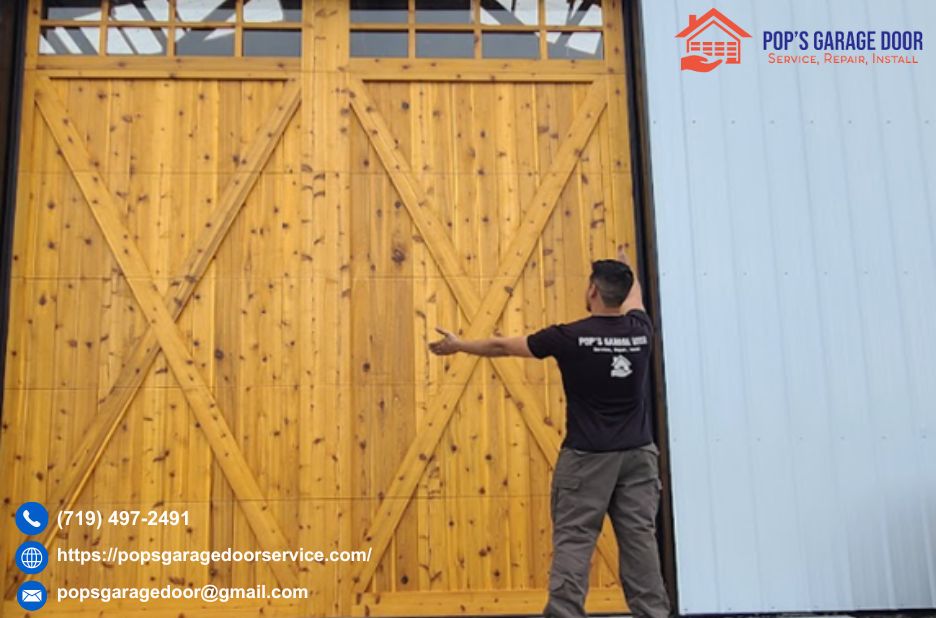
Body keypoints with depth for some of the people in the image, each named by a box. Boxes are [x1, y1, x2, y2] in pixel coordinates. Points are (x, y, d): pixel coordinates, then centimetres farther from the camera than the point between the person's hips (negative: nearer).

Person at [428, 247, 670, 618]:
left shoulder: (570, 337, -10)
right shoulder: (639, 330, 1)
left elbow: (503, 346, 1)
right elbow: (634, 299, 28)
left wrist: (459, 346, 17)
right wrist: (626, 270, 49)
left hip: (588, 456, -4)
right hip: (638, 455, 4)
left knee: (573, 539, -1)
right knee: (640, 538, 7)